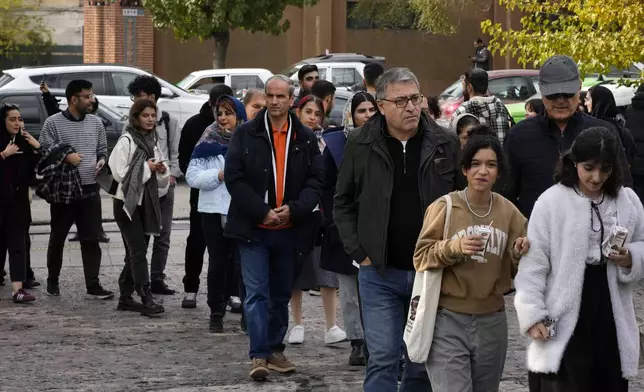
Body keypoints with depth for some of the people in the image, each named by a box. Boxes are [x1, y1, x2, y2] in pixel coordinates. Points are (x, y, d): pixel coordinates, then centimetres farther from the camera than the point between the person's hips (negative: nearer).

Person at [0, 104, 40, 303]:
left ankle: (17, 288, -9)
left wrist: (37, 148, -4)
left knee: (18, 244, -3)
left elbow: (36, 170, 7)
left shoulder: (24, 143, 7)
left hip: (18, 200, 2)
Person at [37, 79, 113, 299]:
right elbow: (43, 152, -5)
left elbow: (103, 150, 18)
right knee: (57, 238, 9)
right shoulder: (53, 123, -4)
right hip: (62, 191, -3)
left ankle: (93, 286, -2)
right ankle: (52, 281, 25)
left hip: (90, 190, 3)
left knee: (91, 239, -2)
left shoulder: (95, 123, 9)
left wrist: (102, 161, -3)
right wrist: (65, 156, -19)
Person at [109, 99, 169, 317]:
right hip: (128, 202, -7)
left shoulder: (156, 142, 11)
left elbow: (163, 178, 16)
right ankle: (146, 299, -18)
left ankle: (126, 297, 19)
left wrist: (162, 170, -6)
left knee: (135, 251, 11)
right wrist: (146, 167, -15)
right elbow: (120, 172, -16)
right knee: (138, 250, -13)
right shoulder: (126, 141, -9)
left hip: (148, 201, 7)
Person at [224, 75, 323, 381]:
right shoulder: (246, 134, -1)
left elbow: (315, 181, 3)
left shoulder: (306, 139, 5)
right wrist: (263, 212, -13)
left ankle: (275, 350, 22)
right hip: (253, 228, -3)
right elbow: (234, 178, -6)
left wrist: (293, 209, -13)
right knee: (257, 292, -8)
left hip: (289, 229, 3)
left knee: (282, 294, 11)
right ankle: (259, 356, -10)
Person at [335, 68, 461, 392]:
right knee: (383, 359, -5)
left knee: (424, 362, 9)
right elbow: (343, 203, 9)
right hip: (380, 272, -1)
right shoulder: (361, 146, -1)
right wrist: (359, 252, 0)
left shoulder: (445, 145, 0)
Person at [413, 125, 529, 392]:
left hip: (492, 322, 4)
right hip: (449, 321, -4)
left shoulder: (508, 212, 3)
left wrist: (520, 255, -14)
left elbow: (516, 271, 8)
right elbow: (421, 258, -5)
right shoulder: (444, 207, -7)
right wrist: (454, 247, -22)